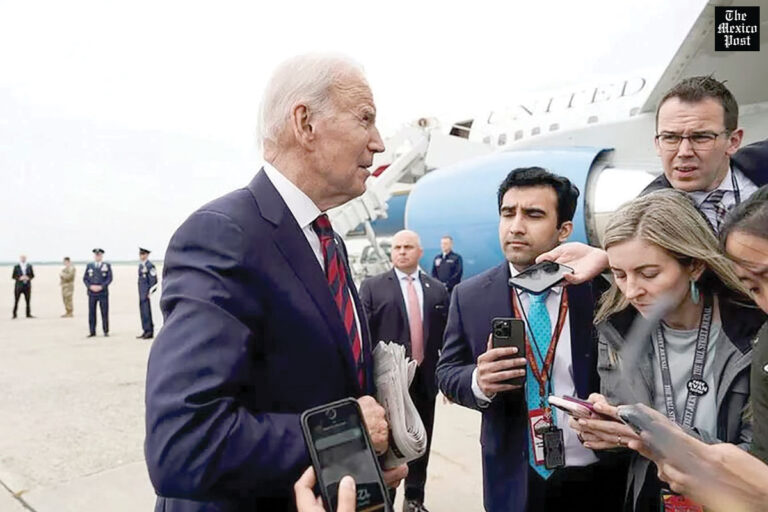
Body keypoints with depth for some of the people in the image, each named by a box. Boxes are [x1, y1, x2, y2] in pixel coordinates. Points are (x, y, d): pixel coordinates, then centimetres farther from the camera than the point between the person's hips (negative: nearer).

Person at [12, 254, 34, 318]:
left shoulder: (29, 266, 7)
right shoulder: (16, 267, 1)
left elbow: (32, 275, 10)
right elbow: (13, 276, 2)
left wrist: (28, 278, -10)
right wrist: (19, 278, -15)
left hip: (27, 286, 1)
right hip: (18, 286, -1)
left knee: (28, 301, -1)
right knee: (16, 301, 2)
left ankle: (28, 314, 2)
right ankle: (14, 314, 11)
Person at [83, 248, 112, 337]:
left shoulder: (107, 265, 5)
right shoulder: (89, 266, 11)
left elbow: (109, 278, -2)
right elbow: (85, 279, 8)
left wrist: (101, 287, -14)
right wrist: (90, 286, -9)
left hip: (103, 293, -2)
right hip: (92, 293, 2)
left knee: (105, 313, 0)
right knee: (91, 313, 0)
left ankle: (106, 331, 8)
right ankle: (92, 332, 6)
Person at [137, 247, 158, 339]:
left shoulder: (150, 265, -13)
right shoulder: (141, 265, 15)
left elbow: (154, 280, -16)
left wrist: (151, 292, -18)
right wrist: (140, 292, 18)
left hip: (147, 292, -9)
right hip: (142, 293, 9)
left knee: (146, 312, -7)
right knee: (143, 312, 11)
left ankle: (150, 332, -1)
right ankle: (145, 331, 17)